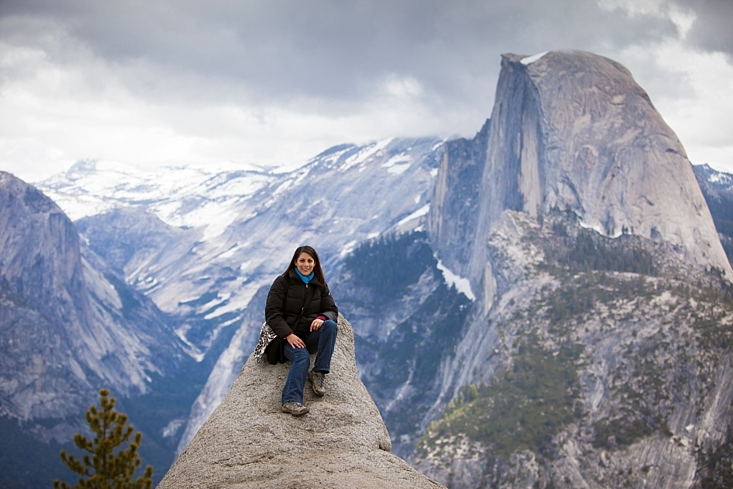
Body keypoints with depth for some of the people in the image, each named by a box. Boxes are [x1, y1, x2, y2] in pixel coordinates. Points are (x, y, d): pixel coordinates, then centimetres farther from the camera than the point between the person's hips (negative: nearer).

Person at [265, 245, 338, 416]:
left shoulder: (320, 285, 12)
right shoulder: (283, 282, 1)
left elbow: (332, 310, 8)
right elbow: (272, 312, -5)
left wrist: (322, 318, -18)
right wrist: (288, 334, -19)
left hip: (311, 335, 4)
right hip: (288, 336, -4)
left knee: (331, 325, -29)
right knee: (302, 357, -35)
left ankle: (319, 373, -26)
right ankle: (291, 401, -52)